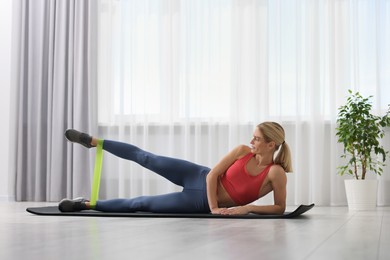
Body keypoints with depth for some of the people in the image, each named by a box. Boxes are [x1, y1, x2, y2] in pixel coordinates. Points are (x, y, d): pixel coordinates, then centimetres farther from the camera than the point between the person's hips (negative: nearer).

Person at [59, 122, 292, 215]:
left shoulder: (277, 173, -19)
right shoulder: (243, 151, -10)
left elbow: (280, 208, -14)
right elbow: (212, 174, -10)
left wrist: (247, 207, -26)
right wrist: (214, 207, -21)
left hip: (201, 203, -2)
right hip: (201, 179, 2)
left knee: (141, 204, -4)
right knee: (145, 158, 2)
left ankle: (89, 205, 12)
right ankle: (92, 141, 20)